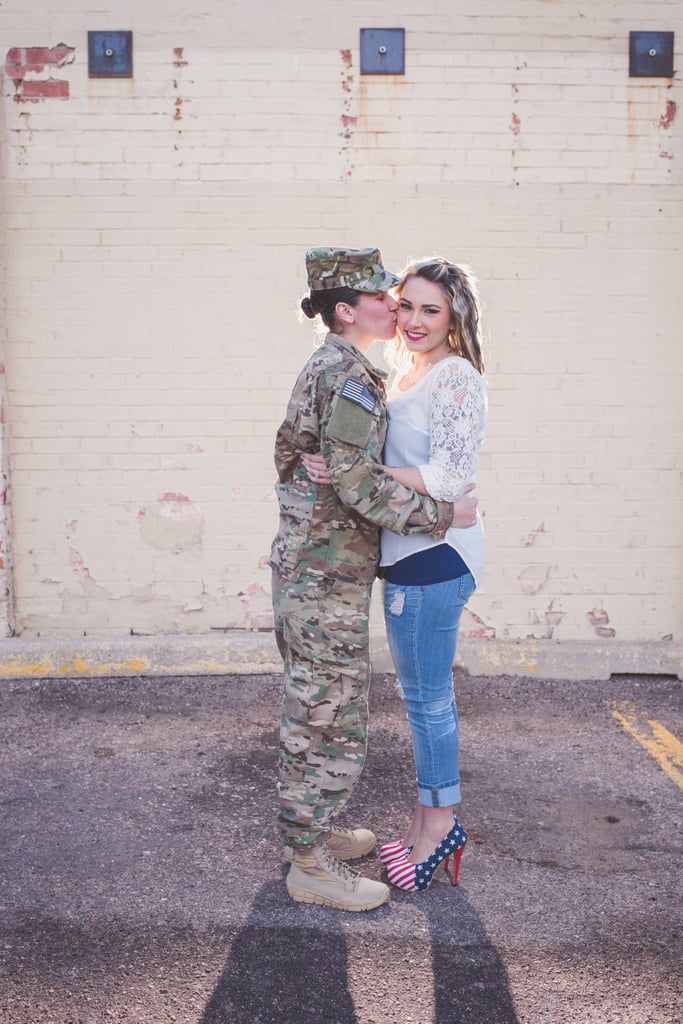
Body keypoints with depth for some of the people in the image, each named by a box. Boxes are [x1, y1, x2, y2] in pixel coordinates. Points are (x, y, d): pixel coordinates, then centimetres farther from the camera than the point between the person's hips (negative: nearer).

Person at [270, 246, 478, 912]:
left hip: (299, 568, 10)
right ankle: (310, 865, 11)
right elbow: (360, 483, -25)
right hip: (328, 581, -10)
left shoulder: (324, 368, 15)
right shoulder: (350, 375, -17)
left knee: (309, 712, 20)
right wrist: (443, 516, -17)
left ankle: (304, 826, 34)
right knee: (331, 723, -1)